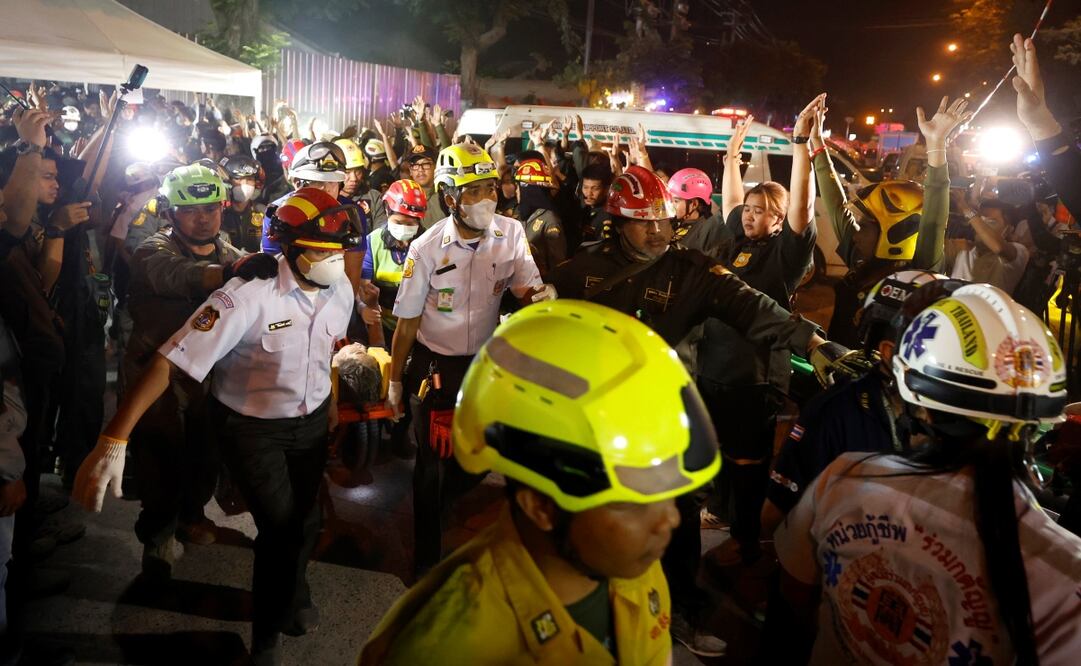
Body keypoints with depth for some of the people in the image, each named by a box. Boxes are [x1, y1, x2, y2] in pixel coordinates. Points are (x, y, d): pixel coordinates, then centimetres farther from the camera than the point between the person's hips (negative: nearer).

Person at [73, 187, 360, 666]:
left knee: (304, 521, 13)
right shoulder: (248, 296, -30)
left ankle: (288, 595, 48)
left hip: (311, 419, 5)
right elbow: (172, 360, -33)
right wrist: (113, 440, -38)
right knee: (280, 528, -6)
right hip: (251, 426, -5)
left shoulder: (340, 289, -11)